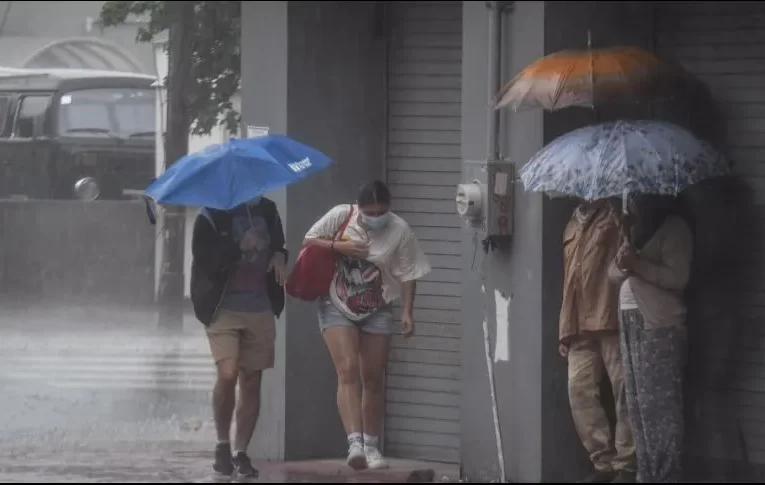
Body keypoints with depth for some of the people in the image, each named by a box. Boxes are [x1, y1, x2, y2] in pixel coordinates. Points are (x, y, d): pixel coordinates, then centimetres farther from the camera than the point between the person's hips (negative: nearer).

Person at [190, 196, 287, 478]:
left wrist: (279, 255, 6)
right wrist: (239, 248, -22)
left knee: (251, 380, 2)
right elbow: (204, 261, -14)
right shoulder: (212, 217, -5)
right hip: (224, 309, -5)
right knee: (227, 374, -19)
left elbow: (278, 243, 28)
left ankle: (240, 452, 8)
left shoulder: (267, 211, 11)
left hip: (260, 312, 5)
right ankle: (222, 445, -1)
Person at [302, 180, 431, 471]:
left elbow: (407, 274, -6)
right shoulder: (340, 217, -12)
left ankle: (371, 447, 17)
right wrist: (339, 246, -20)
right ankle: (355, 443, -26)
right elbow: (309, 240, -3)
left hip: (376, 312, 2)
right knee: (348, 372, -16)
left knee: (373, 379, 6)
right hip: (337, 308, -2)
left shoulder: (399, 231, -11)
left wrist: (407, 312, -14)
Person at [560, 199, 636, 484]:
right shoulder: (573, 227, 21)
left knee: (624, 393, -4)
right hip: (581, 326, 7)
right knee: (580, 391, -1)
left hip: (613, 321, -7)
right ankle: (604, 462, 6)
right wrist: (566, 330, 19)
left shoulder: (616, 218, 1)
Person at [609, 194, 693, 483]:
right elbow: (613, 273, 18)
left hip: (659, 324, -8)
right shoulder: (634, 227, 20)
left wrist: (638, 264, -18)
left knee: (659, 405, -10)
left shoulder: (673, 228, -5)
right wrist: (621, 262, -3)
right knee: (638, 406, 8)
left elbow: (678, 277, -14)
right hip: (630, 321, 8)